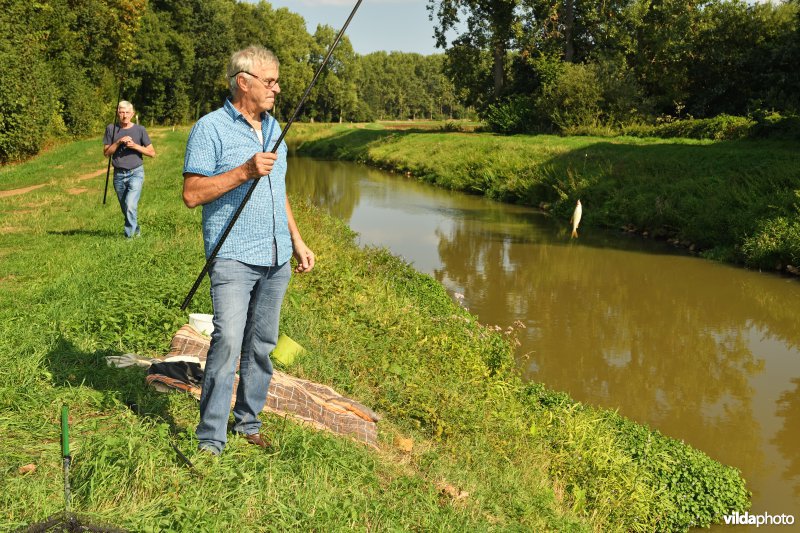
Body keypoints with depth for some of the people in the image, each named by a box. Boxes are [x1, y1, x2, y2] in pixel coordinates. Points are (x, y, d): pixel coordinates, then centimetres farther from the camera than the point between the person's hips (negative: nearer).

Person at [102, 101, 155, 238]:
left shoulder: (139, 129, -1)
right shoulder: (111, 129, 3)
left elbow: (152, 152, 0)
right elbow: (106, 152, 2)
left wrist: (135, 146, -14)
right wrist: (119, 142, -13)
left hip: (136, 173, -3)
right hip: (119, 174, 3)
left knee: (130, 206, -19)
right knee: (125, 209, 12)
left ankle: (129, 236, -11)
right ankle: (136, 231, 33)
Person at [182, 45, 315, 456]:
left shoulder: (273, 128, 16)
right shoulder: (210, 129, -7)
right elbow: (192, 194, -13)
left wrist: (297, 241, 19)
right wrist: (243, 172, -21)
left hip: (276, 259, 7)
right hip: (234, 257, -7)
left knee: (262, 345, 10)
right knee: (227, 341, -15)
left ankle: (248, 423, 23)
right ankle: (210, 441, -6)